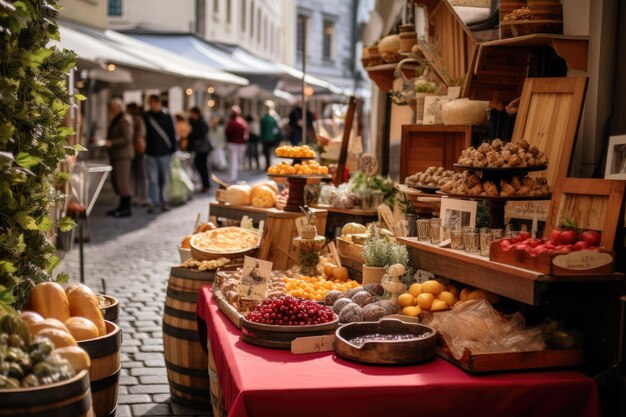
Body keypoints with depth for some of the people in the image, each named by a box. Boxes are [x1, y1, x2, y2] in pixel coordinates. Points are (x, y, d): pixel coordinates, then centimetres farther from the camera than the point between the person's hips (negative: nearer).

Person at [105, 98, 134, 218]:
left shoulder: (124, 121, -13)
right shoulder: (115, 120, 19)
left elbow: (127, 138, -21)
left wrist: (111, 143, -22)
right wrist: (107, 142, 11)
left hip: (123, 155, -10)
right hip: (116, 155, 10)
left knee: (122, 181, -10)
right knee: (117, 181, 12)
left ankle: (126, 209, -8)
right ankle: (122, 206, 19)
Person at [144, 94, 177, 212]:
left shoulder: (166, 117, 2)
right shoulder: (146, 117, 4)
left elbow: (172, 134, 4)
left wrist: (172, 149, -1)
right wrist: (143, 148, -1)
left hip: (164, 153, 0)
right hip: (151, 153, 0)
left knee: (164, 178, 7)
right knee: (152, 178, -2)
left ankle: (163, 201, 17)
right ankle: (154, 202, 3)